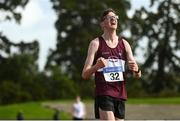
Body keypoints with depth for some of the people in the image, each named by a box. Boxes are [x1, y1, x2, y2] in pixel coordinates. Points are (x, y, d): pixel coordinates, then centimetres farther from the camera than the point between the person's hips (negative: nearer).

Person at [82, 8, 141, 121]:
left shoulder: (124, 44, 10)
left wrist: (136, 69, -18)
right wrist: (97, 66, -27)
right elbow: (85, 75, -5)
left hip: (120, 95, 5)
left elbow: (138, 75, 7)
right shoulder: (96, 43, 0)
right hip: (103, 94, -5)